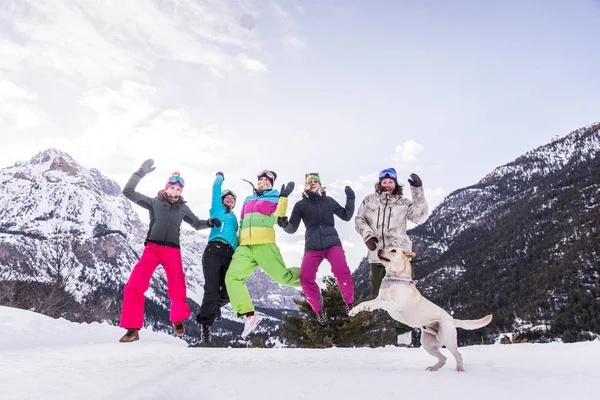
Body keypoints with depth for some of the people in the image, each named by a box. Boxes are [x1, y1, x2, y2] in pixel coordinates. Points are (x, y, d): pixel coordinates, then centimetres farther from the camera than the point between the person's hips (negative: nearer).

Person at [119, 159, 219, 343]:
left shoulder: (183, 208, 13)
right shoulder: (154, 202, 7)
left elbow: (197, 224, 25)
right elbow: (128, 192, 0)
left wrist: (209, 223, 5)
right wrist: (141, 171, -9)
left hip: (173, 252, 2)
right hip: (152, 249, -1)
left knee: (177, 289, 2)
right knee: (134, 285, -15)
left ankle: (178, 320, 30)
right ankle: (133, 329, -4)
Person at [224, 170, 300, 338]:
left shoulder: (275, 199, 10)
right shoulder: (248, 200, 24)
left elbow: (276, 219, -9)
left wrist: (283, 198, -16)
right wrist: (238, 243, 23)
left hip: (264, 245, -4)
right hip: (245, 247, 4)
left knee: (283, 277, -9)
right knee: (232, 277, -15)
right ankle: (249, 315, -18)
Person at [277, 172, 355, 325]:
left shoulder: (328, 201, 13)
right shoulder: (300, 204, 10)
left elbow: (346, 216, 18)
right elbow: (292, 228, 9)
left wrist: (350, 198, 7)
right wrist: (284, 224, -13)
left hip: (332, 242, 0)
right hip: (312, 246, 1)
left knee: (342, 271, -25)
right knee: (305, 278, -17)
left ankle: (350, 304, -1)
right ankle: (319, 310, 6)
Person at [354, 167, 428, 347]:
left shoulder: (403, 203, 3)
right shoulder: (369, 200, 8)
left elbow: (420, 216, -8)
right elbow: (359, 219, 8)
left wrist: (417, 190, -15)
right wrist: (367, 235, -10)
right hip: (376, 254, 2)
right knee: (376, 293, 12)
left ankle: (404, 336, 4)